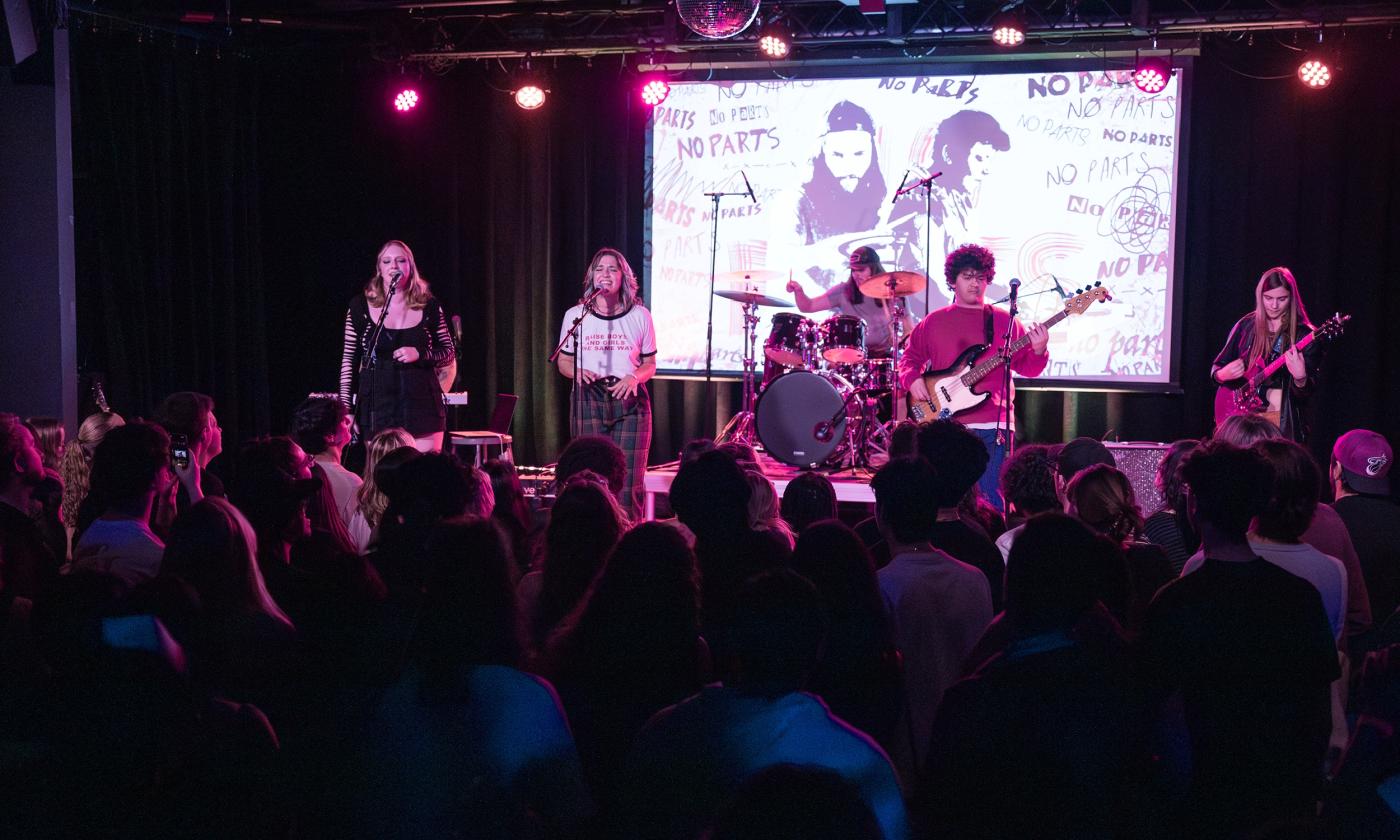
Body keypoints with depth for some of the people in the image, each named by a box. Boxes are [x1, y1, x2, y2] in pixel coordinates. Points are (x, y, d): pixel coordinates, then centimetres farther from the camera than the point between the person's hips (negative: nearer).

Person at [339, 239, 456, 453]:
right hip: (376, 405, 0)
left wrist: (420, 354, -10)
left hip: (421, 405, 0)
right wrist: (346, 408, 3)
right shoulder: (360, 306, 5)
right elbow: (349, 360, 8)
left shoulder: (429, 306, 5)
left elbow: (450, 353, 10)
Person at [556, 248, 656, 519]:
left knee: (629, 481, -7)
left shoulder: (639, 316, 6)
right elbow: (563, 361, 14)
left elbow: (650, 365, 12)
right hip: (588, 401, 0)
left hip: (630, 401, 0)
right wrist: (577, 372, -9)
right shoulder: (575, 315, 7)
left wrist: (634, 377, -10)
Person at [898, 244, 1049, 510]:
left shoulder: (1003, 320, 9)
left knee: (991, 503, -2)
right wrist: (913, 379, -3)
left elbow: (1027, 368, 8)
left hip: (992, 426, -1)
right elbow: (910, 357, 16)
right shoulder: (934, 321, 12)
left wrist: (1038, 351, -13)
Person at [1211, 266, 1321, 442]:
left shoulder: (1304, 334, -4)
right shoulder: (1245, 326, 6)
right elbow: (1216, 368, 14)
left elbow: (1307, 392, -9)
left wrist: (1300, 377, -30)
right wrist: (1223, 374, -8)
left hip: (1284, 422, -3)